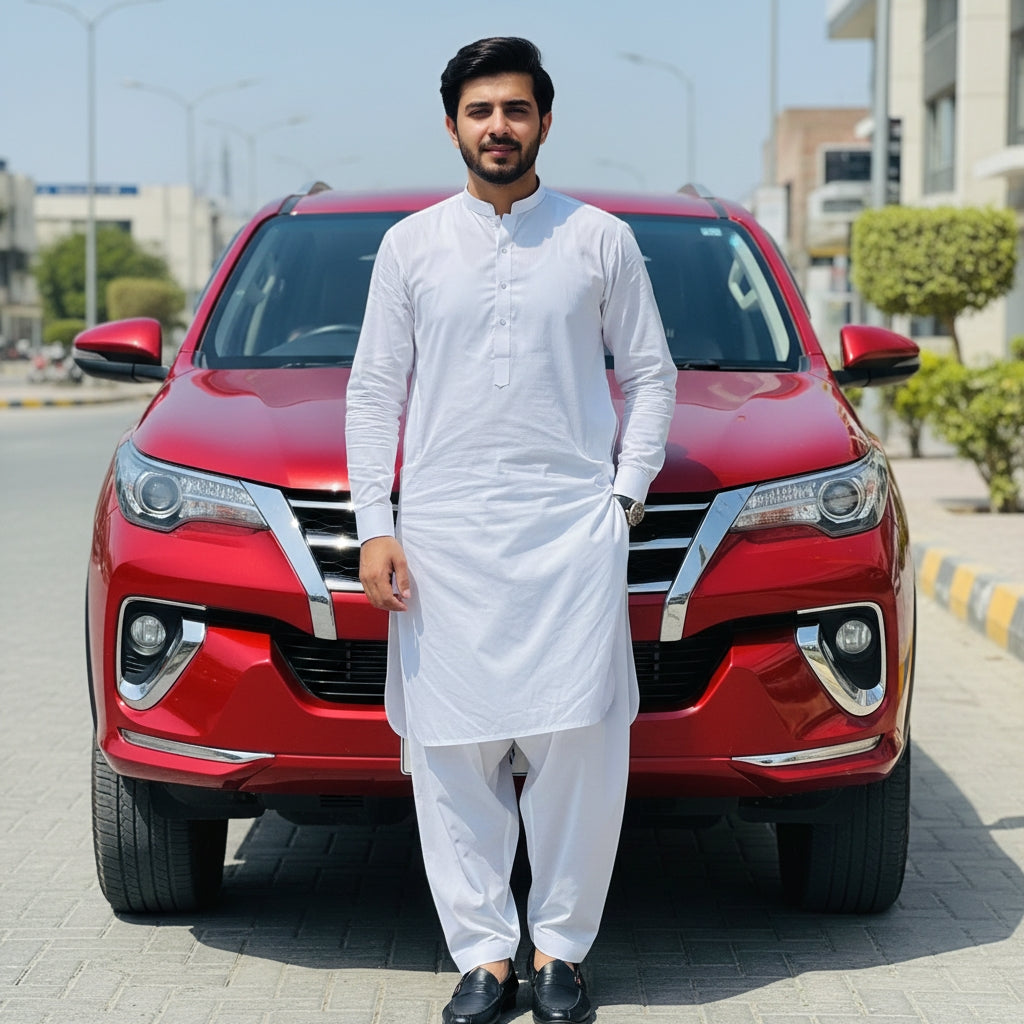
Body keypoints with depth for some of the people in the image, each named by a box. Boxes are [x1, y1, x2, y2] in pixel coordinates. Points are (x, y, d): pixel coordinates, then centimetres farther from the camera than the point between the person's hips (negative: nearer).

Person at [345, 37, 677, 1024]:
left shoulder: (600, 239, 8)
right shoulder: (411, 245, 10)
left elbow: (651, 376, 12)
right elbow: (373, 391, 11)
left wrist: (626, 494, 2)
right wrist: (374, 526, 2)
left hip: (572, 531, -1)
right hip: (442, 537, 1)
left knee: (578, 743, -7)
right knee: (453, 750, 0)